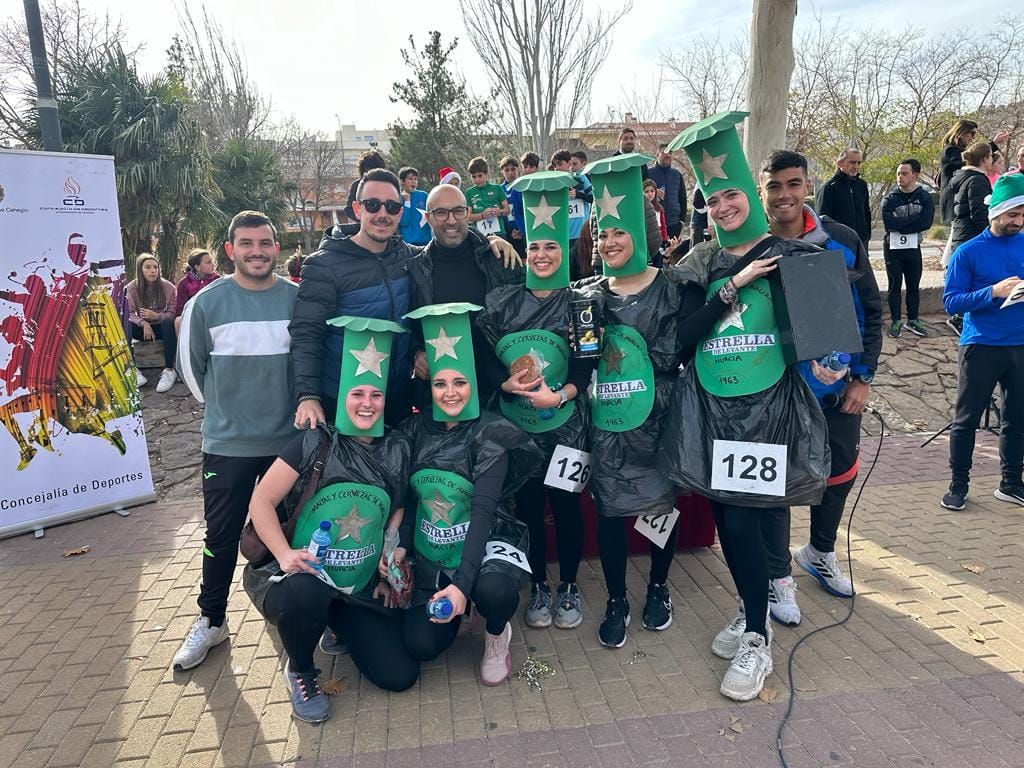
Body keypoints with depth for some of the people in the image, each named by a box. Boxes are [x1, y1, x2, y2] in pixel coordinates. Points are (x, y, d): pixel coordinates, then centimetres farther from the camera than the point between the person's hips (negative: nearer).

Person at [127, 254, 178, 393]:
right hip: (143, 328, 1)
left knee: (169, 323, -36)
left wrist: (157, 316, -26)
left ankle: (169, 370, -37)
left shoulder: (168, 286, -4)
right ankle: (132, 370, -27)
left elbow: (172, 313, -5)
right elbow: (129, 313, -4)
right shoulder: (131, 288, -2)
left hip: (161, 328, -1)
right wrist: (144, 323, -24)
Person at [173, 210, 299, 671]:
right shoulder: (207, 302, -6)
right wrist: (222, 407, 11)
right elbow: (190, 364, 5)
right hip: (227, 443, -1)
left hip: (289, 439, 1)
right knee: (221, 536, 8)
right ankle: (211, 621, 27)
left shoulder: (299, 299, -3)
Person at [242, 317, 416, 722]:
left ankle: (341, 628, 25)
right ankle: (300, 670, -3)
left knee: (400, 676, -6)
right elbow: (261, 501, -7)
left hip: (363, 589, 4)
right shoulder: (315, 442, -8)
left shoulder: (396, 449, 2)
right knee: (305, 594, -40)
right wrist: (285, 553, -21)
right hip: (301, 576, -3)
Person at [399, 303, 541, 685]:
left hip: (483, 544, -3)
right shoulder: (415, 429, -2)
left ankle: (497, 636, 2)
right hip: (429, 554, 3)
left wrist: (463, 583, -30)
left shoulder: (489, 435, -15)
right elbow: (405, 500, 4)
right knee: (421, 646, -9)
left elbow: (483, 510, -21)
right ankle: (454, 609, 25)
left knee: (493, 589, -35)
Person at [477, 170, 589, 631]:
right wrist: (505, 384, -14)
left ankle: (569, 587, 26)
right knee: (527, 505, 9)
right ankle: (539, 587, 27)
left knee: (565, 504, 6)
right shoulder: (501, 302, 4)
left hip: (564, 424, -1)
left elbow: (587, 364, -3)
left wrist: (560, 395, -18)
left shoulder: (577, 302, 0)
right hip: (515, 423, 2)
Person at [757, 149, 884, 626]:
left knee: (839, 474, 18)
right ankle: (778, 577, 26)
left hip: (838, 388, 4)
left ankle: (820, 553, 45)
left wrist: (863, 377, -2)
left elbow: (871, 311, 3)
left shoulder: (844, 242, -5)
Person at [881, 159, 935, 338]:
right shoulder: (890, 199, -3)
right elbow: (889, 223, -19)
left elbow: (926, 222, -15)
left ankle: (913, 320, 20)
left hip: (913, 248, 1)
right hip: (893, 248, -1)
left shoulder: (924, 198, 0)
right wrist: (914, 218, -17)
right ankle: (895, 321, 12)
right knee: (895, 285, 4)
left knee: (914, 285, 9)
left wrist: (900, 225, -18)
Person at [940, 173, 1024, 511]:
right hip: (981, 346, -4)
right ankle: (959, 484, 17)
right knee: (966, 419, 4)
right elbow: (950, 301, -11)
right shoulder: (968, 252, -6)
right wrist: (993, 292, -23)